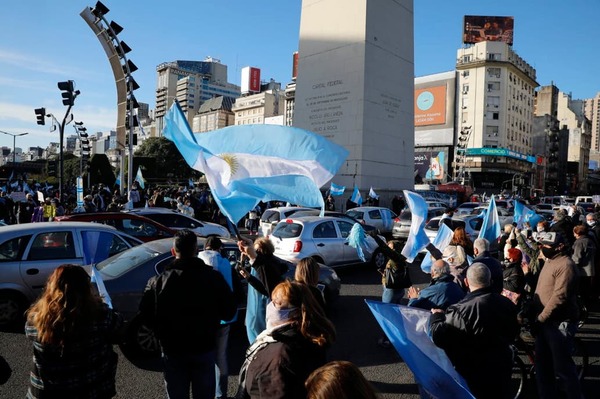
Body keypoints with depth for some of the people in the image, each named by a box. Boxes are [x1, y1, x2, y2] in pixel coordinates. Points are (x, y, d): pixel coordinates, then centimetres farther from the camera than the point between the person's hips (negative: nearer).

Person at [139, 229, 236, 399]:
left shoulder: (158, 281, -13)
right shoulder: (214, 277, -12)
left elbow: (146, 316, -9)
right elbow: (229, 312, -7)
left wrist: (164, 335, 8)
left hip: (172, 351, 0)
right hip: (205, 349, 0)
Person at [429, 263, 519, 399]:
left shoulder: (463, 310, -30)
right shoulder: (507, 304, -5)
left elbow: (438, 336, -26)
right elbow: (512, 335, 11)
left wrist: (436, 316, -8)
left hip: (475, 375, -6)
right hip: (503, 369, 6)